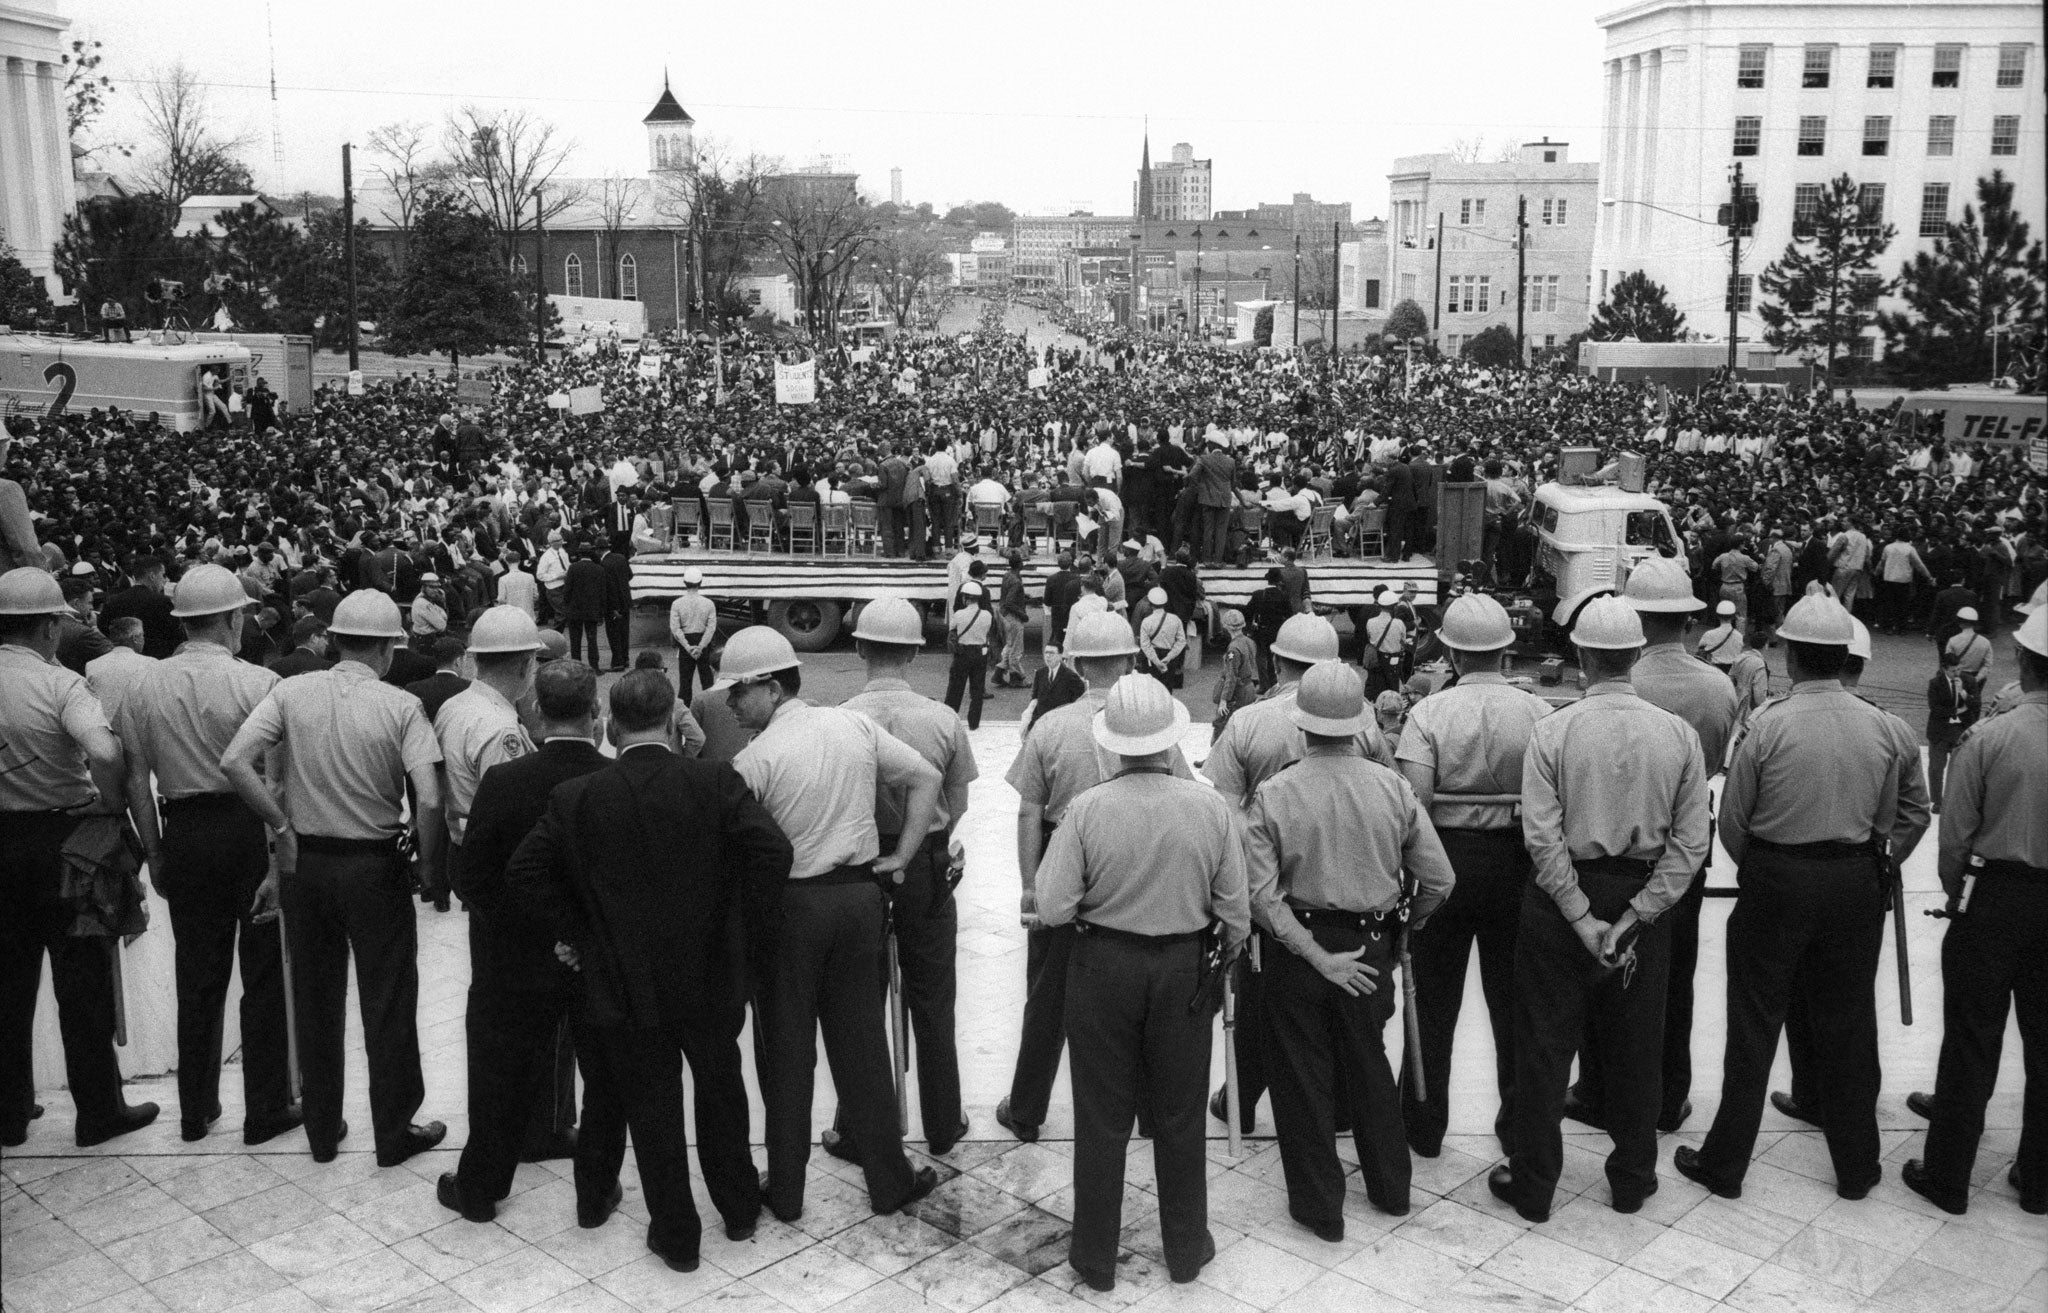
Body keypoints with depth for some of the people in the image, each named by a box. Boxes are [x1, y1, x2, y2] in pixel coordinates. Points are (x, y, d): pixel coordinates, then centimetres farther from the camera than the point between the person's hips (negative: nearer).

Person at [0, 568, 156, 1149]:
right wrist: (114, 807, -17)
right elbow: (106, 754, -33)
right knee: (83, 981, 6)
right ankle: (98, 1111, 16)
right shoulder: (58, 683, -17)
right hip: (64, 836, -5)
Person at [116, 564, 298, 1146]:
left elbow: (135, 780, 3)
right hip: (248, 830, -4)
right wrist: (279, 859, -12)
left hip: (183, 832, 4)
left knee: (197, 975, 16)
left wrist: (154, 854, 12)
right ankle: (265, 1110, 16)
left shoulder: (145, 687, 1)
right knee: (264, 975, 9)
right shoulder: (258, 683, -12)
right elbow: (272, 781, -16)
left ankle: (195, 1110, 27)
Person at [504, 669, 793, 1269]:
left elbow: (523, 872, -7)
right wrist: (750, 933, -11)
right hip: (711, 978, 1)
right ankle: (740, 1209, 38)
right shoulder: (715, 782, -12)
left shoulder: (576, 797, -9)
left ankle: (676, 1235, 24)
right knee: (720, 1095, 22)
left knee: (651, 1110, 13)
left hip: (626, 986, -1)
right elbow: (771, 850, -22)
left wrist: (575, 931, 3)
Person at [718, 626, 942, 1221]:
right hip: (861, 895, 4)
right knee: (861, 1040, 13)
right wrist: (900, 856, 6)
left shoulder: (755, 758, -13)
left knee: (787, 1049, 10)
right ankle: (889, 1180, 20)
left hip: (789, 904, -4)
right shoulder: (855, 726, 1)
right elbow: (926, 778, 4)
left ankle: (786, 1190, 20)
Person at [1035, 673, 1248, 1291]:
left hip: (1103, 967, -1)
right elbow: (1235, 911, -4)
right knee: (1180, 1116, 18)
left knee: (1102, 1119, 13)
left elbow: (1053, 909, -15)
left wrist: (1042, 872, 5)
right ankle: (1186, 1249, 32)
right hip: (1184, 969, 2)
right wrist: (1225, 958, 14)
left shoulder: (1087, 809, -17)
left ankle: (1095, 1256, 25)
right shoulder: (1211, 807, -11)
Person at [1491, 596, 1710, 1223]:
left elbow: (1542, 837, -17)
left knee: (1545, 1047, 9)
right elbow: (1691, 842, -8)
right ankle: (1633, 1180, 30)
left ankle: (1533, 1186, 19)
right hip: (1643, 896, 3)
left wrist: (1582, 918, -12)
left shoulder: (1551, 731, -13)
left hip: (1563, 896, -2)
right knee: (1635, 1048, 17)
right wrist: (1634, 915, -9)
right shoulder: (1679, 734, -5)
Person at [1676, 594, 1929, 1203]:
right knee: (1848, 1027, 14)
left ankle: (1725, 1163, 16)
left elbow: (1732, 821, -6)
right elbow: (1915, 813, 7)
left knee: (1754, 1028, 7)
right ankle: (1857, 1167, 27)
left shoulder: (1766, 725, -13)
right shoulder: (1887, 729, -3)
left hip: (1775, 880, -3)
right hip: (1858, 884, 3)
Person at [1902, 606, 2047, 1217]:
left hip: (1994, 896, -3)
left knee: (1971, 1041, 6)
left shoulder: (1989, 737, -15)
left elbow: (1956, 833, -9)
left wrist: (1956, 892, 8)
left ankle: (1947, 1177, 14)